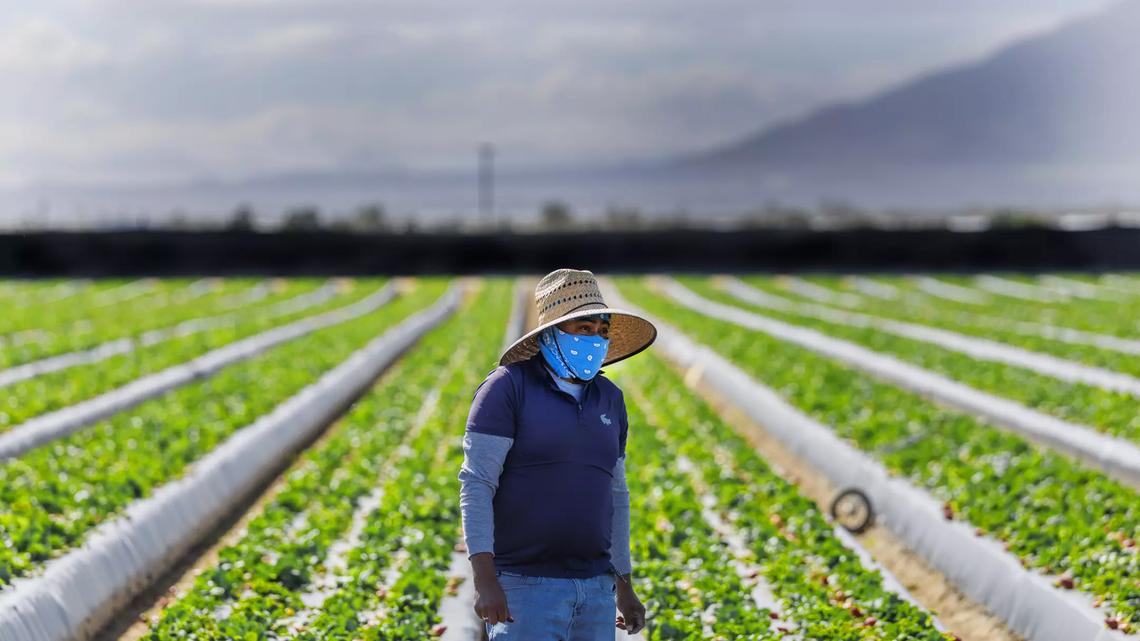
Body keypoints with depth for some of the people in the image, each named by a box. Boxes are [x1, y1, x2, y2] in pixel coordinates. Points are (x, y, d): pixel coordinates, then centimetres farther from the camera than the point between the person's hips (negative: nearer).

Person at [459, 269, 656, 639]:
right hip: (524, 586, -6)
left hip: (594, 588, 6)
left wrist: (625, 587, 19)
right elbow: (475, 484, -14)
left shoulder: (609, 399, 11)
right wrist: (484, 579, -23)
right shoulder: (508, 387, -9)